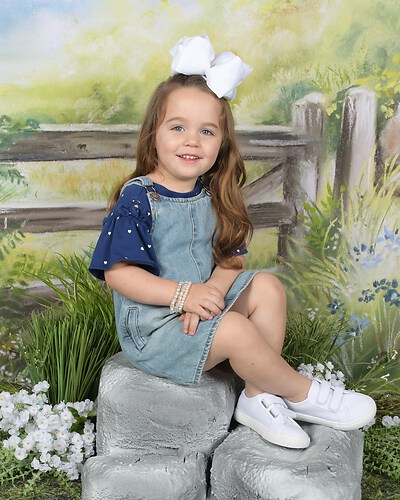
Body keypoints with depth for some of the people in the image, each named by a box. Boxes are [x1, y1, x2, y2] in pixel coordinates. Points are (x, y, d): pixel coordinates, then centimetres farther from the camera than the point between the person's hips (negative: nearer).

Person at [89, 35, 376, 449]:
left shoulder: (212, 197, 4)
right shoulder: (138, 198, -16)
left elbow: (230, 259, 4)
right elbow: (118, 273, -20)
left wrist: (213, 290, -19)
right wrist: (184, 294, -27)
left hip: (202, 306, 7)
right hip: (150, 327, -7)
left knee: (267, 287, -5)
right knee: (236, 330, -27)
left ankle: (258, 398, -9)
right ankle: (302, 395, -1)